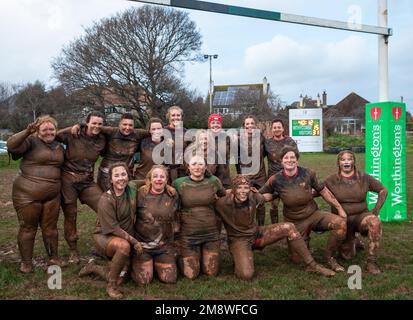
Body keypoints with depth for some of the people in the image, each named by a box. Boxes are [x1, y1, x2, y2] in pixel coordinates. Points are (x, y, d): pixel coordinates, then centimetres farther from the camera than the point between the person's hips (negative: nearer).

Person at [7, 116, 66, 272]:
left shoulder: (59, 147, 12)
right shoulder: (31, 142, -7)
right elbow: (11, 145, -24)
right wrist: (27, 132, -36)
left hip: (52, 195, 5)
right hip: (27, 194, -5)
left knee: (50, 227, 13)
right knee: (28, 228, 6)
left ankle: (53, 258, 27)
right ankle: (26, 262, 20)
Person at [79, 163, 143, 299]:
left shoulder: (132, 188, -7)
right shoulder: (106, 200, -21)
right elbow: (113, 228, -20)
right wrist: (134, 241, -19)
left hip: (126, 237, 6)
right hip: (104, 236, -5)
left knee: (120, 278, -7)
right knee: (124, 246, -39)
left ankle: (93, 268, 23)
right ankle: (111, 286, -17)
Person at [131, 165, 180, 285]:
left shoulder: (173, 196, 0)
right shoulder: (141, 194, -9)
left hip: (164, 245, 3)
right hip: (142, 243, -3)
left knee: (170, 279, 1)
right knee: (143, 280, -7)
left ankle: (156, 263, 32)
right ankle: (136, 263, 26)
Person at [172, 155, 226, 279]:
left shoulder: (214, 181, -3)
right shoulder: (179, 183, -7)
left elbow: (224, 195, 17)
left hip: (211, 233, 2)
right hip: (189, 235, -2)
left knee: (212, 273, 9)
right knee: (191, 275, 4)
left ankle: (202, 256, 39)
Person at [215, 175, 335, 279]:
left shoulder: (252, 197, -9)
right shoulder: (223, 204, -22)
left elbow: (266, 197, 13)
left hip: (257, 233, 5)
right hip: (239, 240, -5)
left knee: (288, 227, -14)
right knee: (247, 274, -32)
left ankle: (312, 265, -3)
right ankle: (238, 261, 5)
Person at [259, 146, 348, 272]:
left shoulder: (307, 174, -10)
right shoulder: (275, 180, -11)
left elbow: (323, 191, 1)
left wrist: (339, 208, 1)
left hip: (314, 214, 1)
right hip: (295, 222, 0)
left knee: (341, 223, -25)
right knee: (297, 259, -2)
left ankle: (329, 257, -1)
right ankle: (304, 240, 33)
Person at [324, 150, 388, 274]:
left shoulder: (364, 177, -3)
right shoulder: (331, 180, -5)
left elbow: (383, 190, 6)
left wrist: (376, 209, -2)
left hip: (360, 215, 0)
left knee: (375, 222, -36)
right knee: (347, 256, -2)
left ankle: (372, 261, -22)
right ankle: (352, 241, 36)